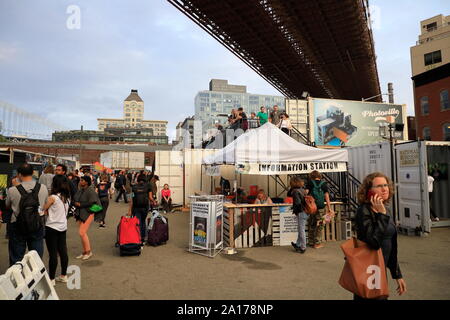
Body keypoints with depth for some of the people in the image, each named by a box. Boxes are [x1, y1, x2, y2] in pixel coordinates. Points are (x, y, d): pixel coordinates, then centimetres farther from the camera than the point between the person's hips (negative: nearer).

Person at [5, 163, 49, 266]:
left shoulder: (12, 190, -14)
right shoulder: (43, 188, -8)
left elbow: (7, 206, 5)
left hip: (17, 227, -1)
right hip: (37, 226, 2)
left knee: (16, 260, 12)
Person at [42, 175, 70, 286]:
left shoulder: (53, 197, -16)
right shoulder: (67, 197, 2)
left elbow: (44, 210, -8)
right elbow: (65, 211, 8)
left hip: (52, 228, -6)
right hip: (63, 227, 6)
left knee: (53, 253, 1)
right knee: (63, 252, 12)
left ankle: (51, 279, 11)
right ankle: (64, 275, 23)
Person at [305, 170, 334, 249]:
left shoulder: (310, 183, 1)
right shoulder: (323, 184, 1)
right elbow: (327, 197, -2)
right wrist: (329, 208, 1)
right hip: (320, 207, -1)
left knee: (311, 225, 14)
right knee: (319, 226, 8)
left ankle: (310, 242, 22)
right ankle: (317, 243, 12)